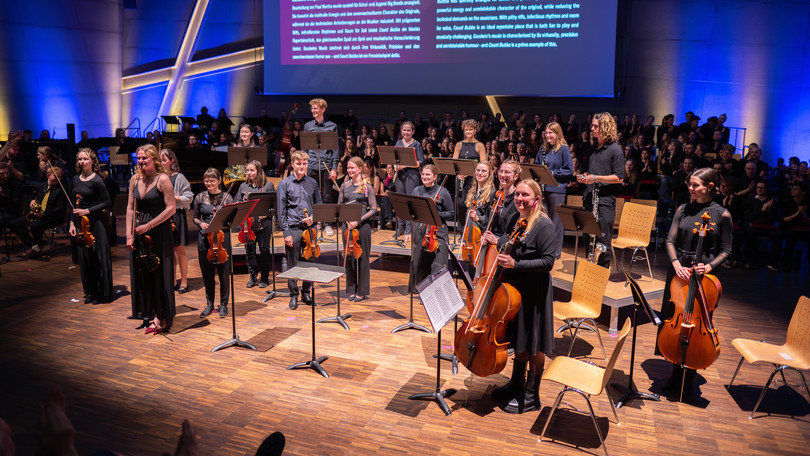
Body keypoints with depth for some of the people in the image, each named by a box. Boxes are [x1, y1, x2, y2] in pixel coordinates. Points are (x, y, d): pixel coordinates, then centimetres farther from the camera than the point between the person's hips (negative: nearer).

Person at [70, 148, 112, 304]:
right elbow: (74, 203, 16)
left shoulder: (97, 180, -9)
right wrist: (72, 222, 10)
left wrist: (87, 211, -16)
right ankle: (91, 292, 19)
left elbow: (106, 203, -10)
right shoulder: (76, 180, 10)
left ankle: (103, 293, 8)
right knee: (84, 256, 8)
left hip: (96, 222, -6)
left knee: (100, 256, -2)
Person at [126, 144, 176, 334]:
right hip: (139, 232, 6)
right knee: (141, 273, 9)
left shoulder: (162, 179, -8)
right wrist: (129, 234, 0)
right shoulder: (135, 179, 9)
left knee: (159, 274, -1)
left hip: (159, 232, -5)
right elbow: (130, 208, 9)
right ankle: (148, 315, 22)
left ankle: (162, 318, 9)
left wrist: (149, 225, -15)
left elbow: (171, 208, -13)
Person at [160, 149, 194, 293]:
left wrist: (173, 197, -15)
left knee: (179, 249, 0)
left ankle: (184, 281, 9)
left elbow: (189, 197, -6)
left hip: (176, 216, -4)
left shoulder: (179, 177, -3)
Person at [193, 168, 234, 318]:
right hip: (205, 237, 2)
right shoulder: (200, 197, 6)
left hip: (222, 236, -2)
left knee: (223, 272, 1)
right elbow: (195, 217, 14)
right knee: (207, 272, 9)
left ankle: (224, 304, 15)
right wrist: (201, 224, -6)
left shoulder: (227, 197, 1)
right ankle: (209, 303, 23)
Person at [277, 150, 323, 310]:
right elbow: (281, 211, -3)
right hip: (293, 229, -3)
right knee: (293, 263, 4)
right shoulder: (284, 184, -1)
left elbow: (319, 205, 15)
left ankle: (306, 293, 23)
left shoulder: (312, 183, 8)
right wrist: (286, 232, -9)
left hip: (309, 228, 3)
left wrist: (314, 218, -6)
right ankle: (293, 295, 17)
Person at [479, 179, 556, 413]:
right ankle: (517, 384, 38)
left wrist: (515, 265, -28)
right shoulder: (516, 220, 7)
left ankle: (531, 396, 17)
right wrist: (497, 242, 0)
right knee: (517, 339, 20)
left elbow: (547, 262, -21)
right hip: (514, 288, 8)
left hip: (534, 293, -8)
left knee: (533, 345, 4)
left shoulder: (544, 225, -17)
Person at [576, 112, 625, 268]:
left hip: (605, 200, -7)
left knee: (603, 239, -5)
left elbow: (619, 178, -10)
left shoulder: (615, 149, -5)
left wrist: (596, 178, -16)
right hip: (590, 198, 7)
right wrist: (584, 177, 10)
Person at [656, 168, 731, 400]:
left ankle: (688, 378, 18)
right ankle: (675, 373, 26)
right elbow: (670, 241, 4)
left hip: (703, 274, -3)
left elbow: (725, 250, 1)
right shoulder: (683, 209, 5)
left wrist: (710, 266, -16)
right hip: (679, 270, 4)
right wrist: (676, 263, -13)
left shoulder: (721, 214, -4)